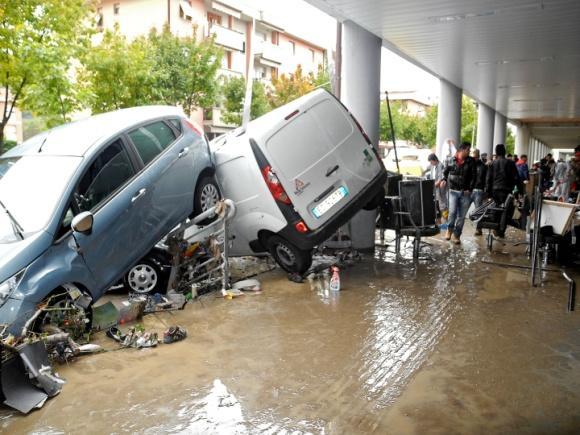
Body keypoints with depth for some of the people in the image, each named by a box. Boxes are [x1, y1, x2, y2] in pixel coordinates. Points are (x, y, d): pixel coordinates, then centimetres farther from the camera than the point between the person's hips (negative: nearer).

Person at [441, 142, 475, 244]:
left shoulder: (470, 161, 0)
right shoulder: (452, 160, 2)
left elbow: (473, 176, -1)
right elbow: (446, 171, 16)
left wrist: (469, 189, -11)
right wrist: (444, 179, -3)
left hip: (465, 192, 1)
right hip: (453, 190, 0)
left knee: (461, 215, 4)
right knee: (452, 211, -15)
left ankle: (457, 235, 17)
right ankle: (449, 229, 11)